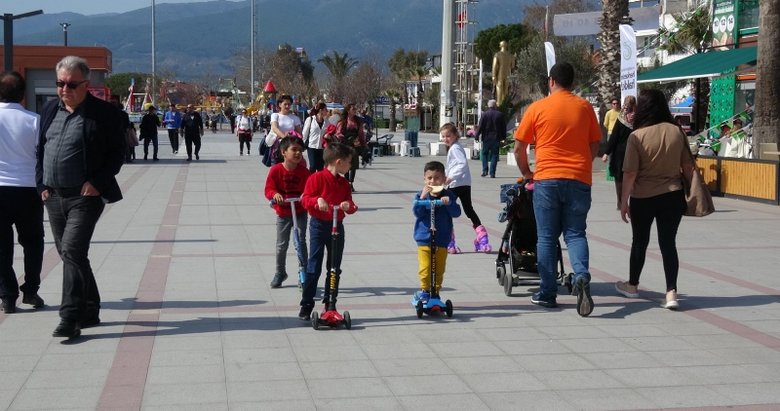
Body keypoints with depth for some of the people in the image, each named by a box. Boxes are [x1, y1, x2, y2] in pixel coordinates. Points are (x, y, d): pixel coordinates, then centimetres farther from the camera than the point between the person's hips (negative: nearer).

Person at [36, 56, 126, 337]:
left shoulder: (103, 113, -8)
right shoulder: (50, 110, 11)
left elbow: (117, 153, -6)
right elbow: (40, 150, 17)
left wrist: (97, 183, -15)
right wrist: (42, 185, 7)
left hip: (85, 197, -7)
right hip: (54, 197, 7)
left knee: (72, 252, -15)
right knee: (70, 255, 13)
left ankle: (70, 318, -12)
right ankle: (90, 311, 25)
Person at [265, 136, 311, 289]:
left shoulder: (303, 171, -8)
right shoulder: (276, 170, -13)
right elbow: (269, 189, -13)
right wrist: (275, 194, -33)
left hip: (300, 212, 0)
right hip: (283, 213, 0)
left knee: (301, 242, -5)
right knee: (281, 245, 10)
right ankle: (280, 273, 28)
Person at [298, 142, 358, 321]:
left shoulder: (344, 183, 9)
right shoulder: (317, 178, -8)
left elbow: (350, 203, 8)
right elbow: (305, 199, -12)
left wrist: (349, 206, -15)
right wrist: (317, 200, -32)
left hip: (337, 226, 6)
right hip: (318, 225, -6)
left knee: (335, 268, 10)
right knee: (314, 267, -5)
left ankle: (330, 304, 20)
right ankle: (306, 305, 1)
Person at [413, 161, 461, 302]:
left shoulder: (448, 196, 2)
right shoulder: (421, 195, -1)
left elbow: (456, 213, -7)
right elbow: (417, 212, -14)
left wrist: (449, 203, -25)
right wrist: (422, 197, -27)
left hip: (442, 240, 2)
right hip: (424, 239, -2)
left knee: (439, 269, 9)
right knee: (425, 269, -5)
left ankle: (435, 292, 23)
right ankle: (424, 291, 12)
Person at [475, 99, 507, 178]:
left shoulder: (485, 114, -6)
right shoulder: (500, 114, 0)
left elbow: (480, 126, -7)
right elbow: (504, 127, 6)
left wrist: (477, 137, -2)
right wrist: (503, 137, 14)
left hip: (486, 137, -1)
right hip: (496, 138, 1)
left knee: (485, 153, 13)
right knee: (494, 155, 4)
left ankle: (485, 170, 0)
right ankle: (492, 173, -1)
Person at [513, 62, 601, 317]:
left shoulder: (538, 108, 0)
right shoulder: (584, 107, 6)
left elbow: (519, 148, 2)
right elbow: (595, 145, 11)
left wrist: (526, 173, 17)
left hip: (547, 179, -2)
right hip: (579, 180, 2)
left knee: (547, 237, 8)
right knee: (575, 233, 9)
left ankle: (547, 294, 11)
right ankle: (581, 276, -17)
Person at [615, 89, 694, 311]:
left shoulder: (637, 136, -13)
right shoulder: (676, 132, -3)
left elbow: (630, 173, -13)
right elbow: (688, 166, 2)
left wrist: (624, 201, -4)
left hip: (643, 197, -2)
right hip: (673, 196, 2)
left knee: (640, 241, 15)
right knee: (668, 243, 6)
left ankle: (632, 285, 33)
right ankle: (671, 292, -2)